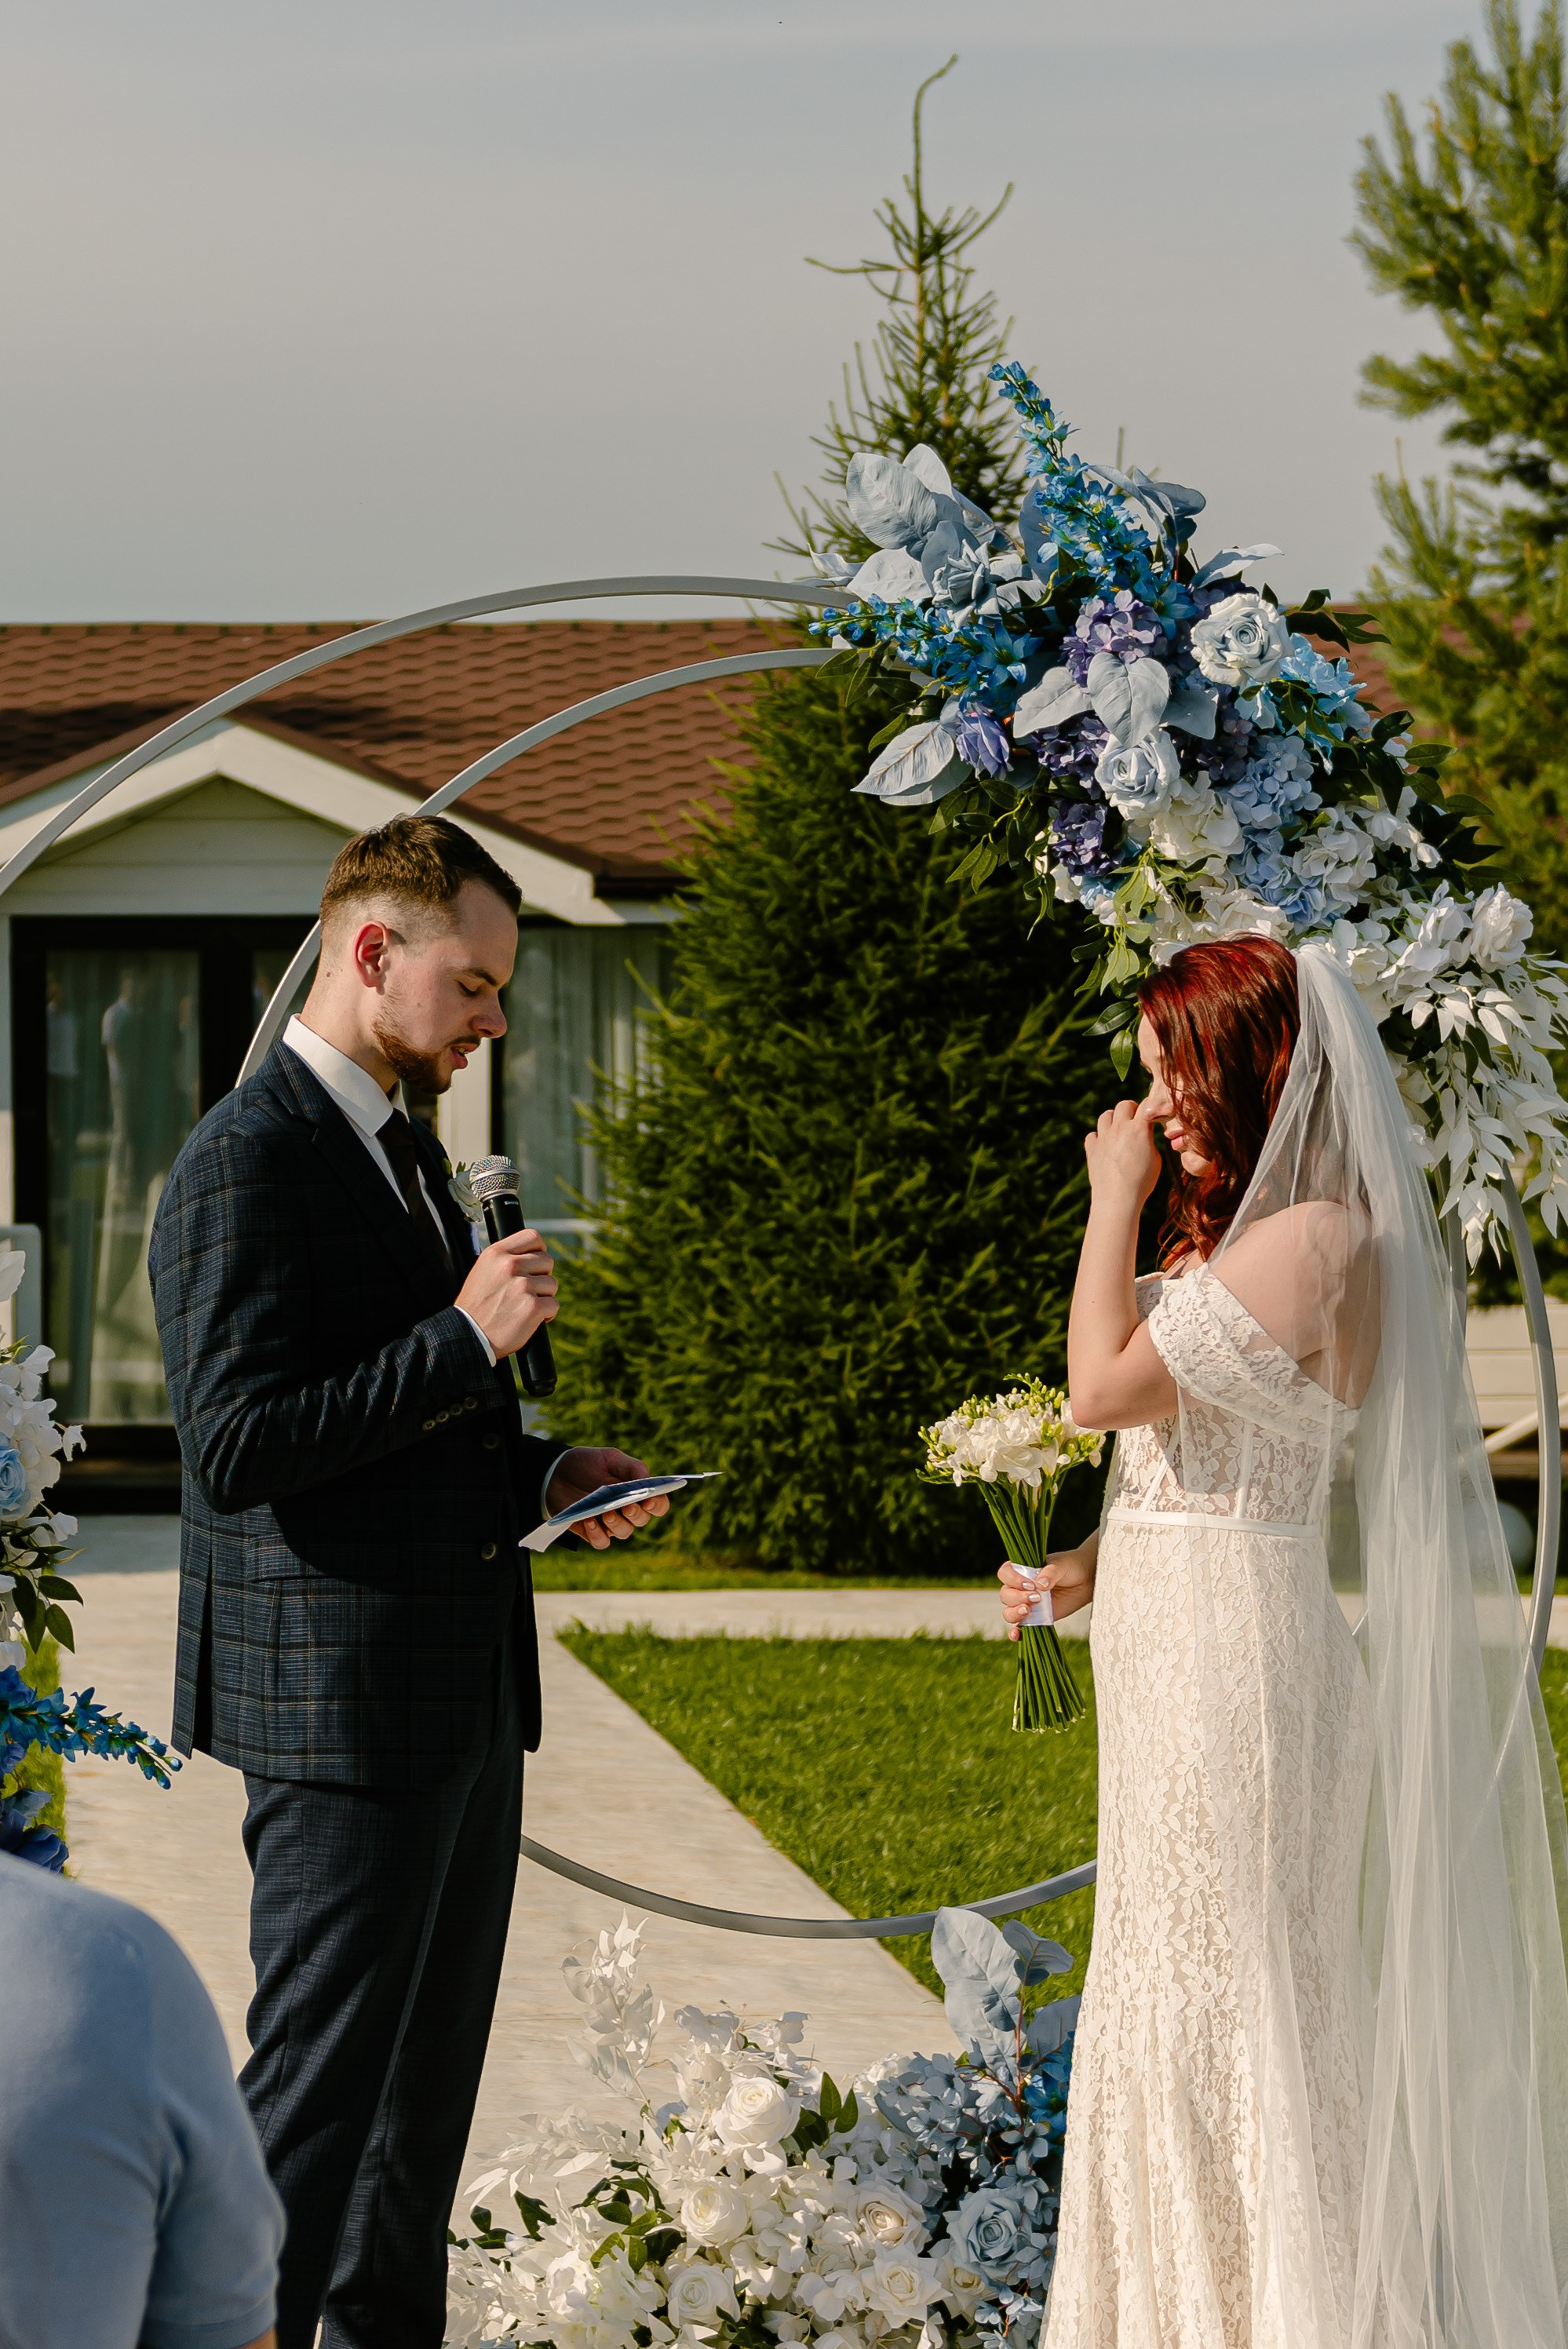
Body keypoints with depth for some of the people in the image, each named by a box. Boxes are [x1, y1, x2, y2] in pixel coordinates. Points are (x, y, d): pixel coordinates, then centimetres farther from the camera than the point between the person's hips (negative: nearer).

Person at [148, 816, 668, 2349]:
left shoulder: (400, 1143, 17)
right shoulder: (245, 1166, -14)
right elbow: (239, 1444, -22)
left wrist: (538, 1472, 9)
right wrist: (466, 1337, -21)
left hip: (463, 1693, 10)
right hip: (342, 1702, -10)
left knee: (430, 2077, 15)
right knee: (318, 2087, -7)